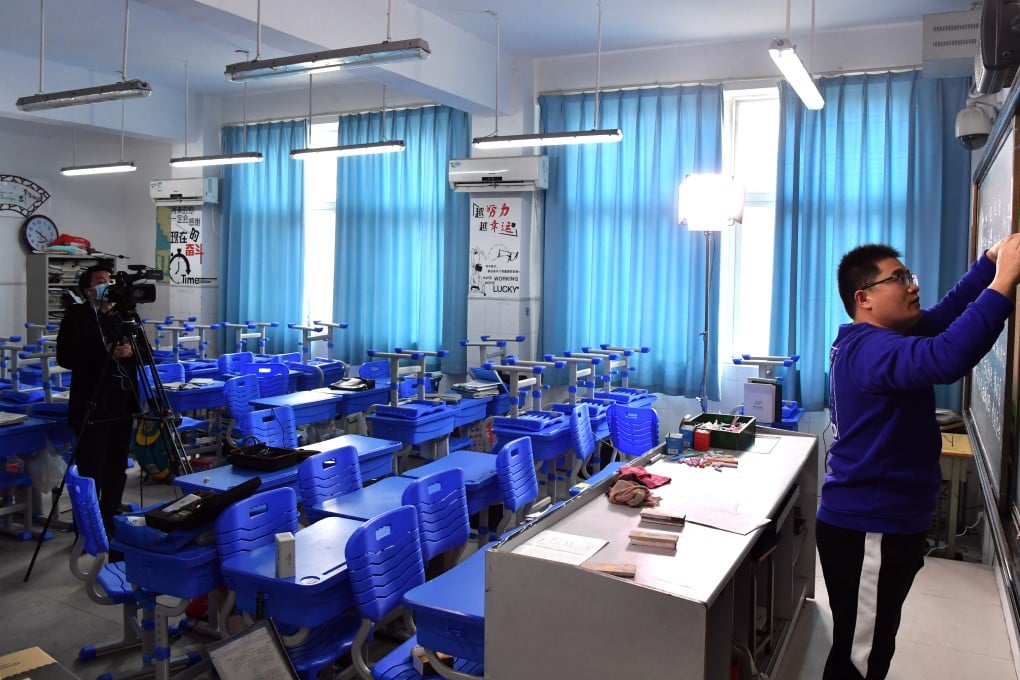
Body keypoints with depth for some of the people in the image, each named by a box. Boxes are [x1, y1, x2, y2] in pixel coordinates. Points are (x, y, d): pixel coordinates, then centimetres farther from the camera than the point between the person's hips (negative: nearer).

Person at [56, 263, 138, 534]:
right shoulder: (76, 315, -1)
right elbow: (65, 357, -10)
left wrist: (130, 351, -8)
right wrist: (105, 353, -18)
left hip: (122, 404, 5)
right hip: (91, 406, -5)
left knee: (117, 469, 12)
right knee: (91, 472, -2)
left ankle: (110, 525, 24)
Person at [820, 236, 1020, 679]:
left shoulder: (875, 340, 10)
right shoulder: (871, 349, -23)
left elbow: (944, 314, 14)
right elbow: (946, 358, -41)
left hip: (883, 525, 10)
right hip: (867, 533, -10)